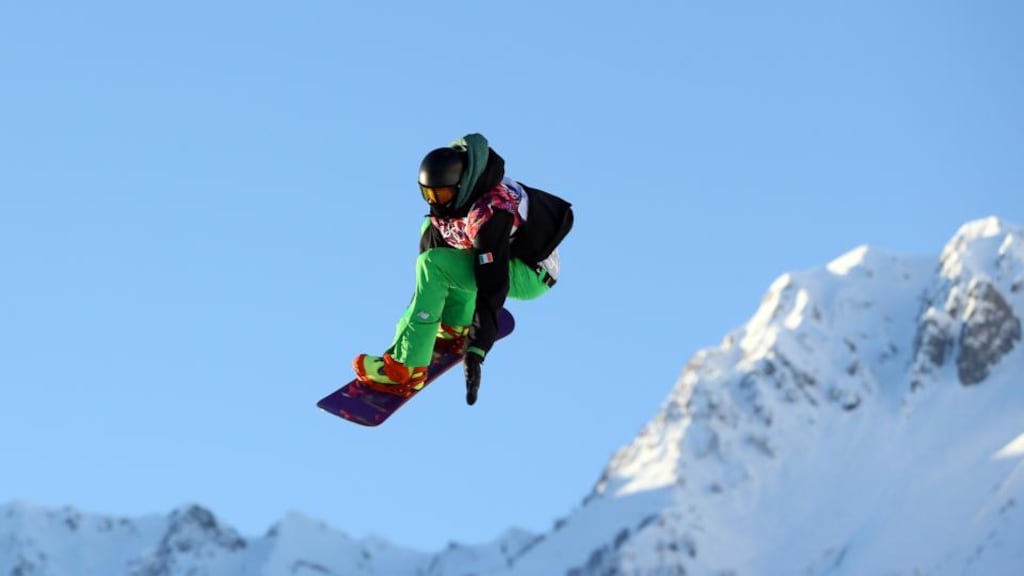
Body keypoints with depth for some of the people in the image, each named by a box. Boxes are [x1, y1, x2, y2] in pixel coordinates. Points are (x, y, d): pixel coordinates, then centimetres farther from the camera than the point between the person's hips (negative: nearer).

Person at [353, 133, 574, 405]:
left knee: (435, 264, -25)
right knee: (432, 228, 11)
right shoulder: (450, 199, -6)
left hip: (530, 274, -9)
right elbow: (430, 247, 7)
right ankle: (454, 330, 9)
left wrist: (477, 351, -39)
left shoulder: (489, 214, -32)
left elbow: (492, 285, -36)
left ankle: (405, 369, -24)